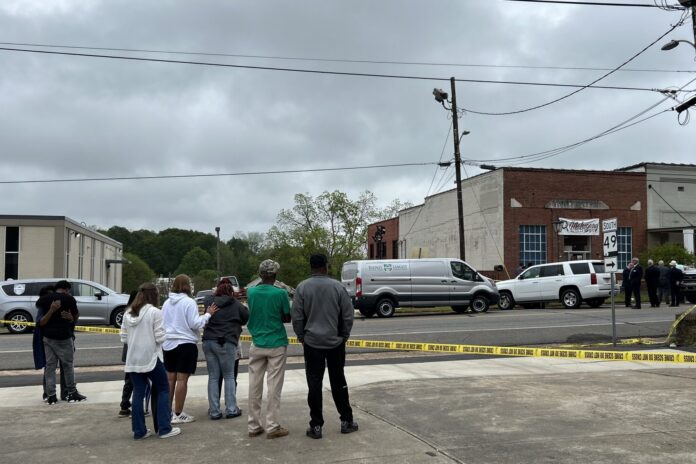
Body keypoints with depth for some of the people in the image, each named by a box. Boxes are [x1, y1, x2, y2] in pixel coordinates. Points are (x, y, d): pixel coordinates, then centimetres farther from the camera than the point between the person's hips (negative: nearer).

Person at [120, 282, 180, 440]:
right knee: (163, 389, 8)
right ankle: (164, 428, 8)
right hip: (151, 358, -5)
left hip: (133, 360, 5)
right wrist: (164, 334, 7)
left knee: (138, 393, 10)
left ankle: (139, 431, 12)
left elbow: (123, 338, 8)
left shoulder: (128, 313, 6)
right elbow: (160, 338, -14)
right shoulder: (155, 312, -12)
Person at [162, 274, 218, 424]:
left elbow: (162, 323, 16)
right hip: (185, 344, -7)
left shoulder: (167, 303, 9)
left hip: (168, 344, 7)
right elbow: (195, 324, -15)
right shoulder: (189, 302, -13)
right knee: (182, 379, -2)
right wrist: (208, 314, -5)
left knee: (170, 378, 13)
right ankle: (178, 414, 1)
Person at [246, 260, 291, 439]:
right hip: (276, 345, -4)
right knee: (273, 387, 1)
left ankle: (253, 426, 15)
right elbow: (287, 317, -2)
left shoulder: (251, 292, 0)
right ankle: (272, 427, 4)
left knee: (254, 387, 10)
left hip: (257, 344, 4)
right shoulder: (280, 293, -12)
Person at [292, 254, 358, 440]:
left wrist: (301, 337, 10)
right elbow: (348, 316, -2)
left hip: (312, 343, -1)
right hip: (335, 342, 1)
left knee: (314, 384, 4)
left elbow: (297, 317, -4)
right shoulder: (337, 287, -5)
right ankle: (346, 421, 19)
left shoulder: (302, 287, -5)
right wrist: (344, 335, 12)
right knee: (338, 382, 13)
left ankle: (316, 425, 6)